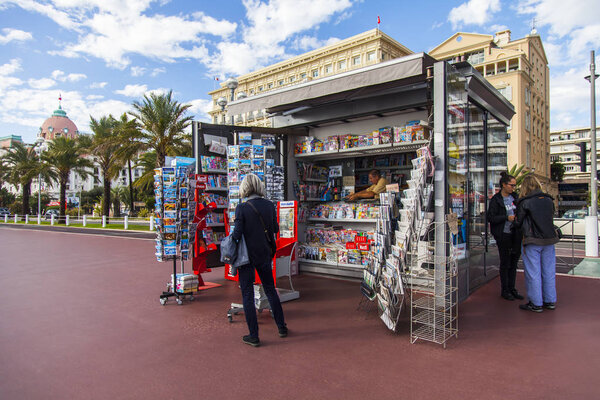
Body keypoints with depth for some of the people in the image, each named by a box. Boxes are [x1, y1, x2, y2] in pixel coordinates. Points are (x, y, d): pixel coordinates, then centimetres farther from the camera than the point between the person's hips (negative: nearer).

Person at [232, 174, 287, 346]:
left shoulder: (242, 208, -16)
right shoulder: (269, 205, -3)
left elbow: (237, 234, -17)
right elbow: (275, 229, 6)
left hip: (247, 255, -4)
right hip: (264, 254, 5)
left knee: (247, 295, 6)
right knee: (270, 290, 20)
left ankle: (253, 336, 13)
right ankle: (281, 327, 29)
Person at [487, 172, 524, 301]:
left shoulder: (515, 197, 9)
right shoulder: (495, 200, -7)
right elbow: (490, 218, -11)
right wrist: (506, 218, -19)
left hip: (516, 234, 5)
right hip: (503, 235, -5)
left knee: (514, 262, 12)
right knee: (505, 263, 3)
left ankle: (512, 288, 24)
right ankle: (504, 290, 15)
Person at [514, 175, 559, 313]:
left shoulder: (524, 202, -10)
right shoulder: (549, 200, 5)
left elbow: (519, 222, -4)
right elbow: (550, 217, 14)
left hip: (532, 241, -5)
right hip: (549, 239, 6)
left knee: (533, 273, 2)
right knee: (549, 271, 14)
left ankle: (536, 304, 9)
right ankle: (550, 301, 23)